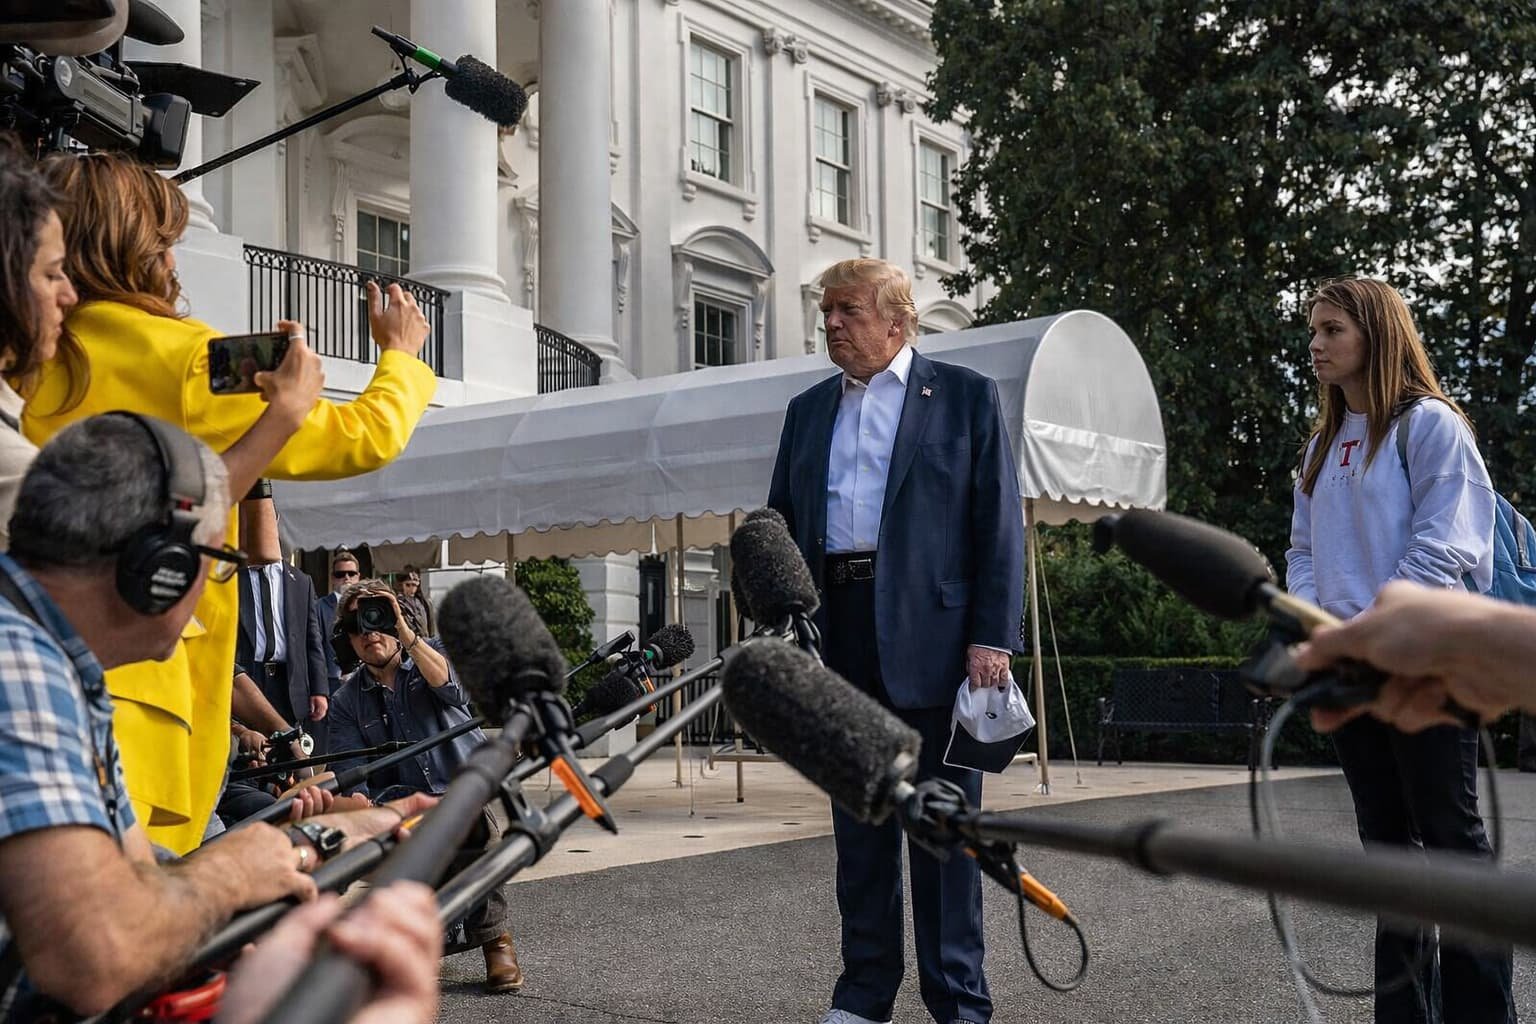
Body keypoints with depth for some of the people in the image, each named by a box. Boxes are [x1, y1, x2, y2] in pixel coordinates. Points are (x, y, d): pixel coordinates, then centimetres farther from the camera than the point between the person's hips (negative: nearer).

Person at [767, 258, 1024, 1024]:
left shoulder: (965, 396, 4)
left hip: (933, 635, -4)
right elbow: (781, 527, 16)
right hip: (838, 632, 4)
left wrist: (993, 637, -10)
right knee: (858, 824, 10)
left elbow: (999, 524, -2)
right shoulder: (807, 410, 17)